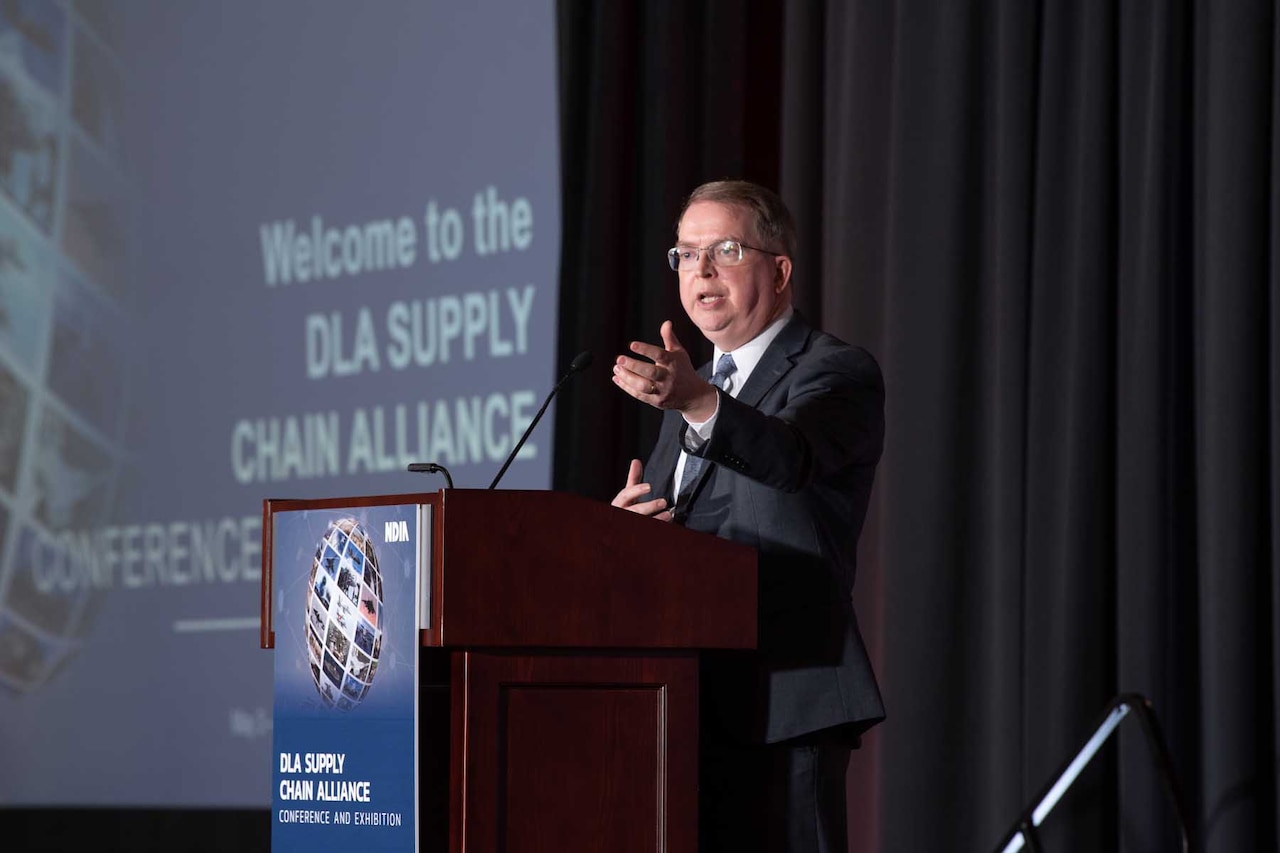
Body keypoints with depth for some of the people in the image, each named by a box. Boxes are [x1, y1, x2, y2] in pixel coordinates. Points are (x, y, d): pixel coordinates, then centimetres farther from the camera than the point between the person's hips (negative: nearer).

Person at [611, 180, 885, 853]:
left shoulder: (838, 373, -4)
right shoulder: (688, 382, 22)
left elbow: (790, 457, -26)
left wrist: (695, 400, -45)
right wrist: (624, 522, 1)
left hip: (782, 699, -8)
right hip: (688, 699, 8)